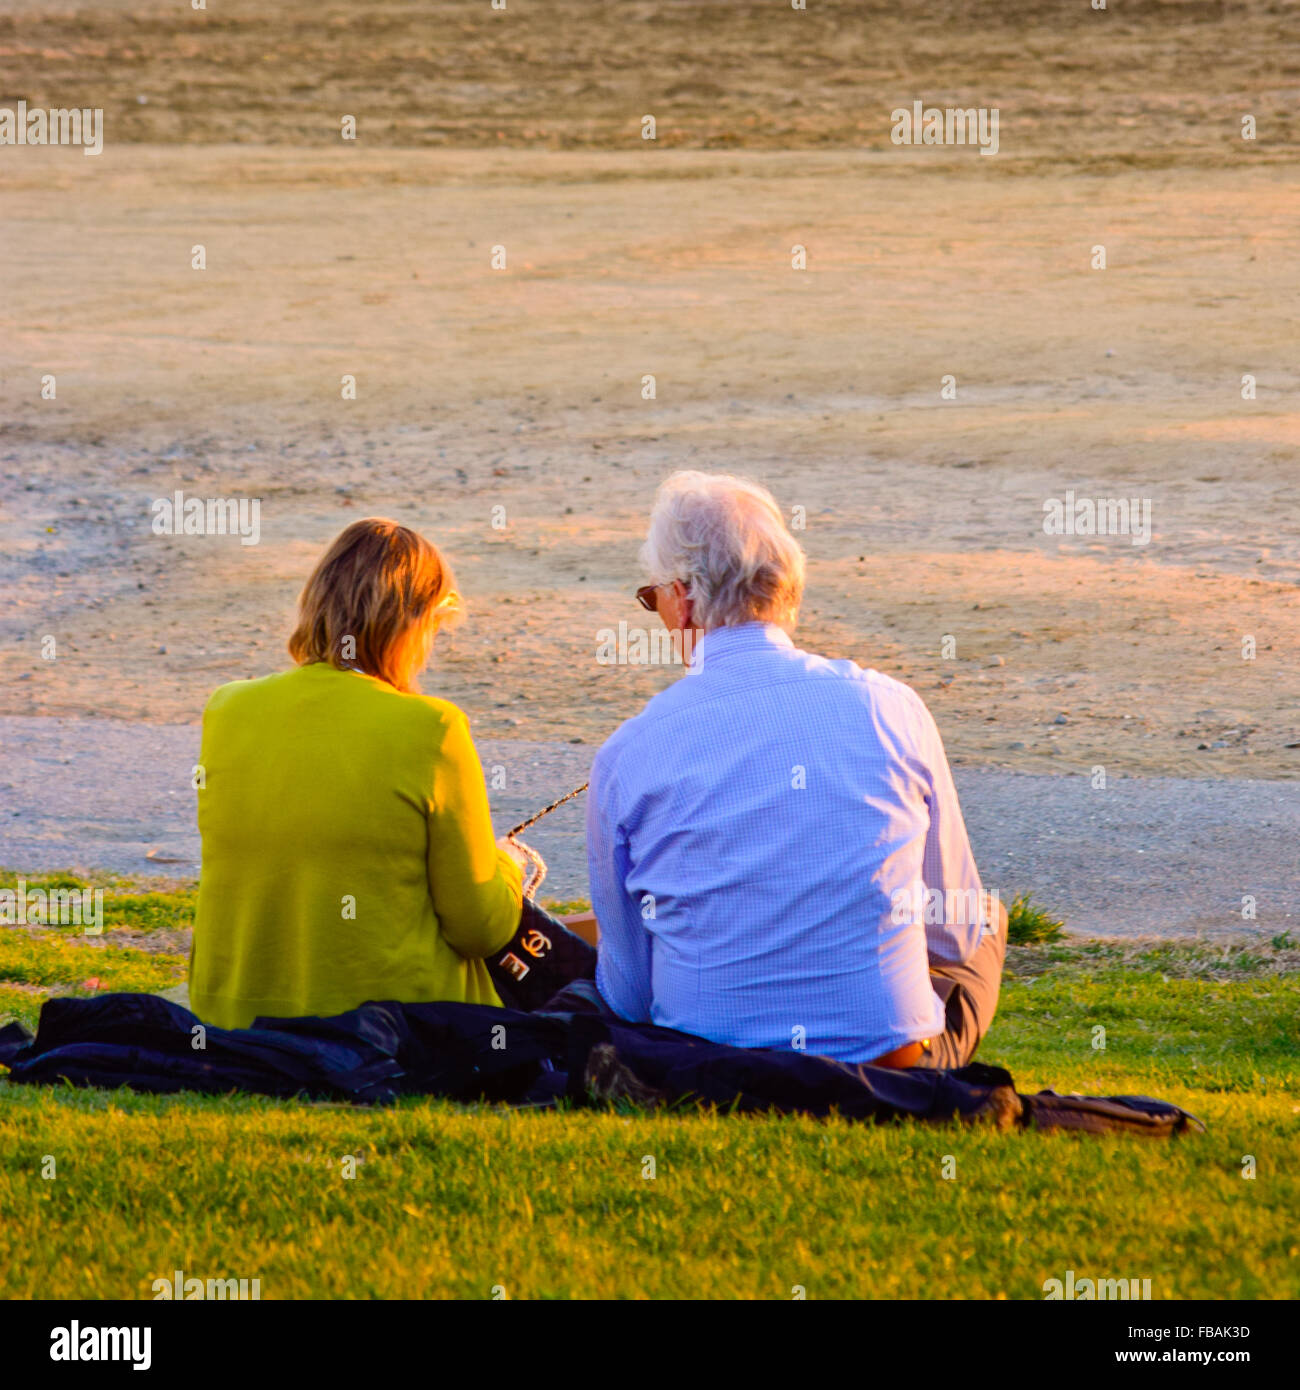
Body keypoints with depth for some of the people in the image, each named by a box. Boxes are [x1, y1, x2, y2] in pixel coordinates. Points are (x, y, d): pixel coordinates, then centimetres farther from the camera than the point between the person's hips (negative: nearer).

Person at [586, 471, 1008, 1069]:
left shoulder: (627, 755, -8)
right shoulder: (892, 709, -7)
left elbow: (628, 995, 1)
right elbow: (956, 933, 4)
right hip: (894, 1058, 0)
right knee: (986, 918, 32)